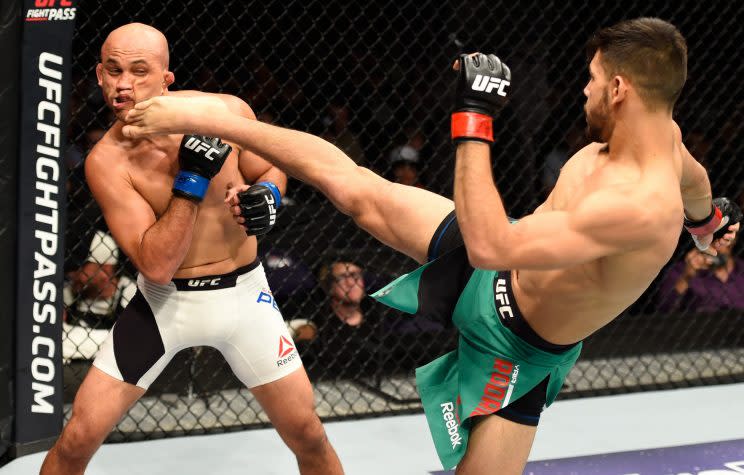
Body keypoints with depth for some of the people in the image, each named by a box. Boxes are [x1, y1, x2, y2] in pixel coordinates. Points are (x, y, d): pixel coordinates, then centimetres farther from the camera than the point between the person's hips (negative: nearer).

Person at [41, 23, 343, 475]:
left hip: (241, 294, 1)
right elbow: (156, 265, -24)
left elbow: (270, 170, 7)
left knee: (307, 433, 7)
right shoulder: (107, 161, -19)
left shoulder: (228, 113, -14)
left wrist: (267, 196, -17)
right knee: (79, 437, -2)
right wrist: (192, 180, -32)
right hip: (164, 301, -1)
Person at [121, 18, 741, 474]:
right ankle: (207, 117, 17)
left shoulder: (643, 209, -41)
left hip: (514, 344, -7)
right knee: (350, 185, 4)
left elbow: (490, 247, -44)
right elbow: (693, 177, 15)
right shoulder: (660, 134, -14)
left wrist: (473, 122, -39)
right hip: (491, 255, 7)